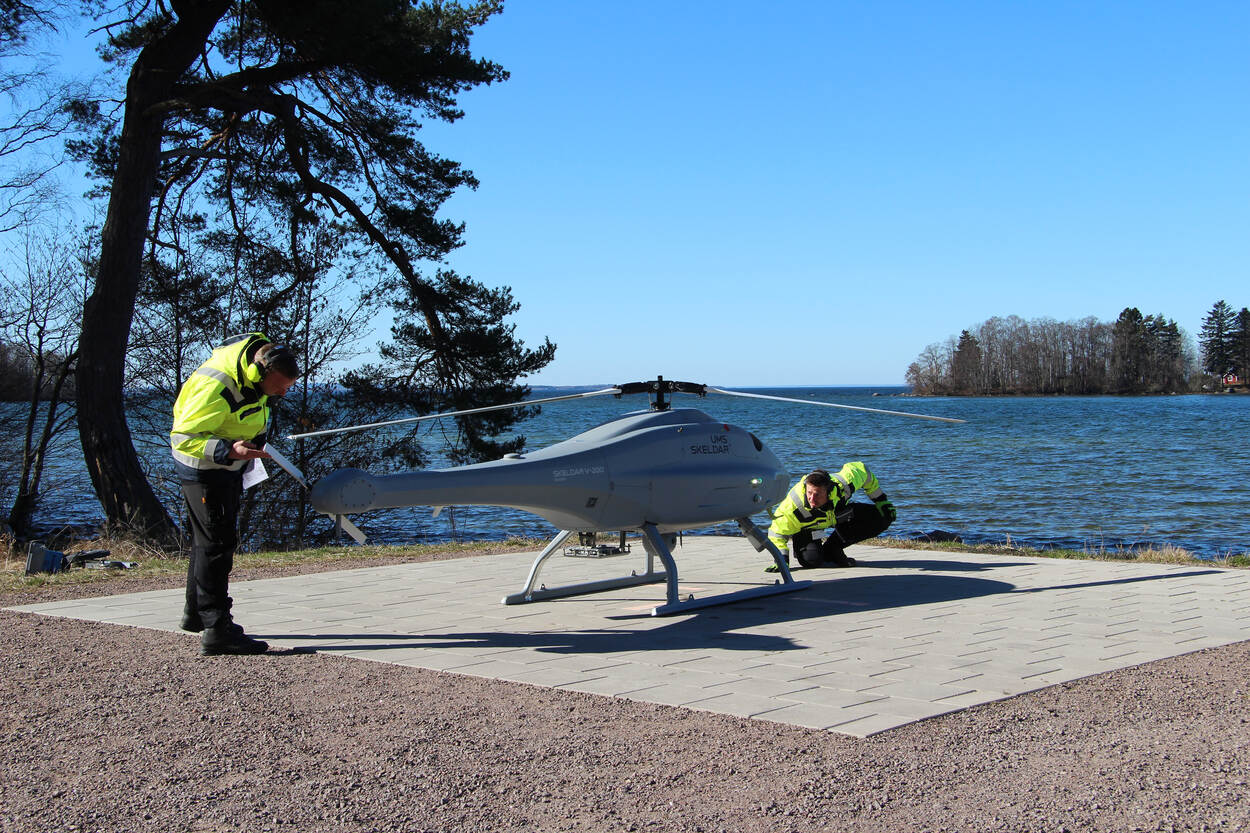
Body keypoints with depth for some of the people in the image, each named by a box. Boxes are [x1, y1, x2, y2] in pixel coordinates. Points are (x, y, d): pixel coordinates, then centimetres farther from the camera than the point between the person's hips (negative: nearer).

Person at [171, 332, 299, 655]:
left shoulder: (259, 351, -7)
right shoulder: (217, 389, -34)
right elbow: (182, 437, -31)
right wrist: (229, 450, -45)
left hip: (228, 464, 10)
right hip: (204, 468, -10)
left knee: (210, 539, 20)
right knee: (217, 543, -13)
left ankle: (196, 613, 35)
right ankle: (216, 630, -13)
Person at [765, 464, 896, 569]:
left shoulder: (842, 485, -38)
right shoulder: (792, 507, -41)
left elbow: (861, 469, -15)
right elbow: (777, 533, -26)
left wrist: (881, 501, -6)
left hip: (838, 513, 4)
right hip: (806, 526, -4)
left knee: (882, 518, -12)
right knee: (811, 558, -32)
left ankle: (831, 548, -5)